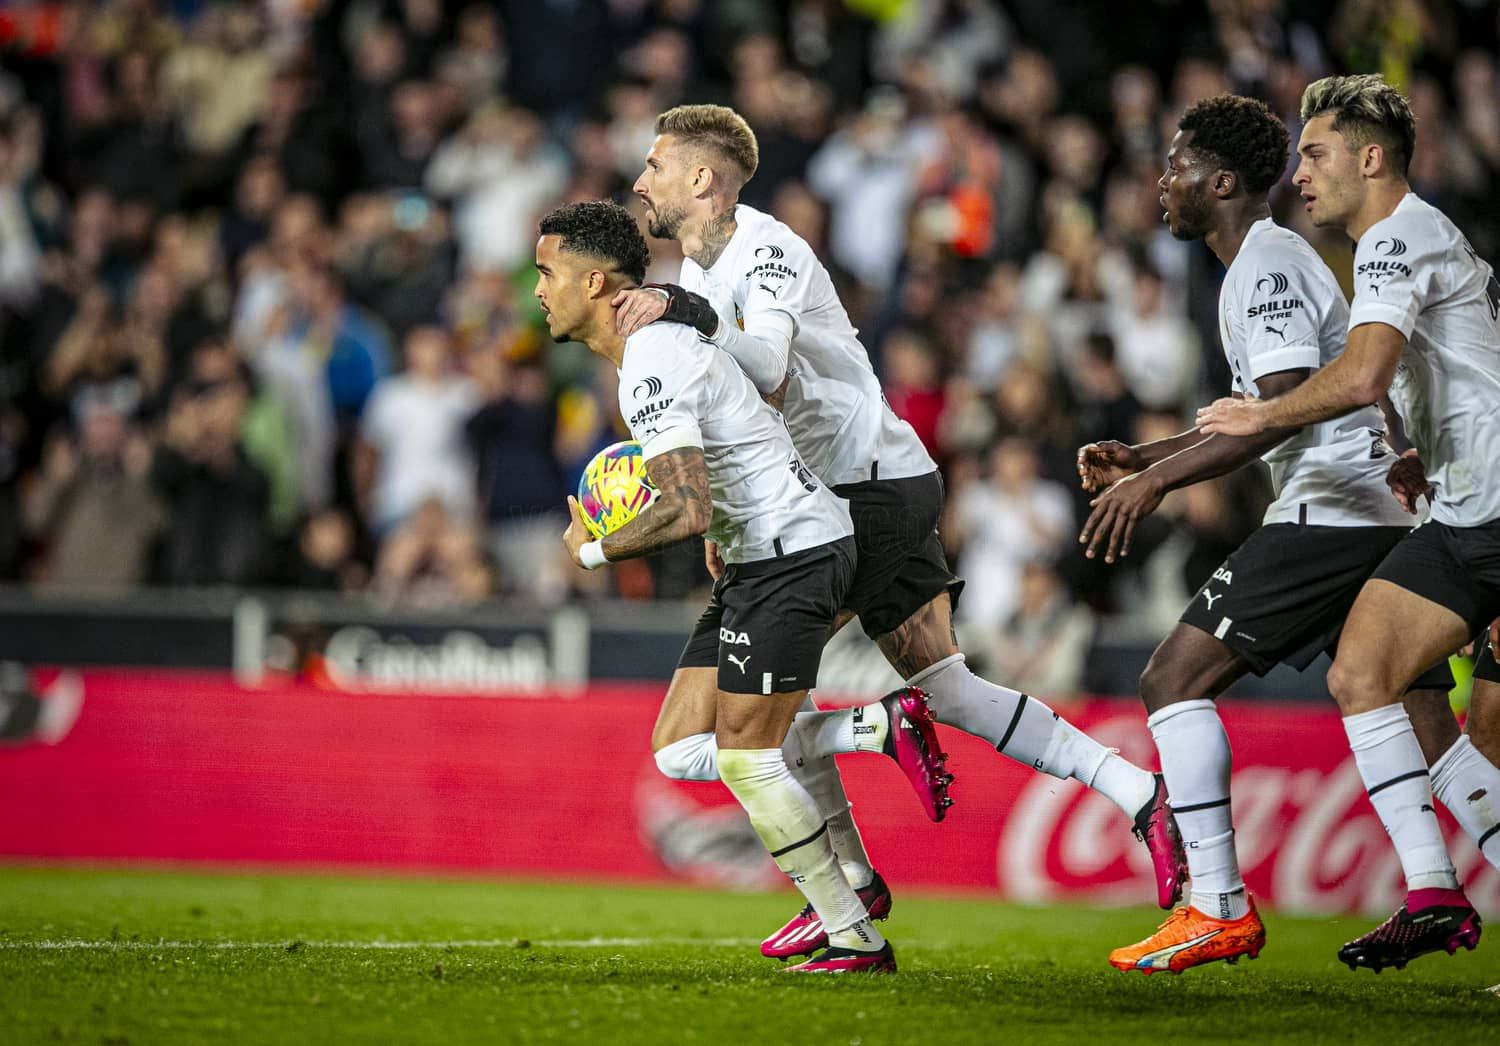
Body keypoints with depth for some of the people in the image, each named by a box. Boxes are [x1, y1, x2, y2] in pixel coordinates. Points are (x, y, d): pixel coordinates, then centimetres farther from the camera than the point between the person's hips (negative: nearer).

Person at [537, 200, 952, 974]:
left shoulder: (651, 367, -20)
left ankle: (856, 941, 0)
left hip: (792, 553, -10)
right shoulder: (656, 343, 13)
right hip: (760, 556, 10)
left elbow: (687, 512, -28)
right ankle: (883, 727, 7)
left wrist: (595, 552, -13)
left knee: (744, 758, -7)